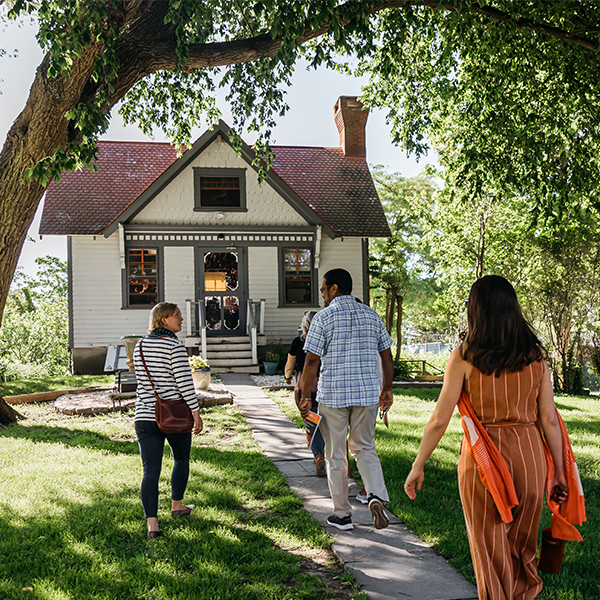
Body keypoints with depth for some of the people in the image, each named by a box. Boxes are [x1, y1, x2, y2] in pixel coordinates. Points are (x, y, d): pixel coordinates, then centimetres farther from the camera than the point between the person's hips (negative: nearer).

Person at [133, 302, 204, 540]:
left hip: (145, 417, 4)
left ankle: (152, 523, -8)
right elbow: (184, 382, -16)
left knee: (150, 471, 1)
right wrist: (196, 412, -10)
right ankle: (176, 505, 36)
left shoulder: (140, 346, 7)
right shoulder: (175, 346, -12)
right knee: (181, 459, 22)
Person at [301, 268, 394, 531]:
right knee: (364, 448, 17)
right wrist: (387, 388, 20)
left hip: (332, 395, -4)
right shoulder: (372, 315, 6)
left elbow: (312, 360, -10)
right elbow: (387, 355, 10)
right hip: (367, 393, 4)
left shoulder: (323, 317, -7)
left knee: (336, 455, 9)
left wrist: (305, 396, -2)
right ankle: (377, 496, -7)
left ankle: (342, 514, 18)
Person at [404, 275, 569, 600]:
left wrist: (417, 467, 2)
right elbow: (549, 419, 1)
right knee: (522, 548, 22)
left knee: (491, 551, 11)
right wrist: (559, 472, 9)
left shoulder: (465, 357, -9)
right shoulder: (535, 356, 1)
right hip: (529, 455, 4)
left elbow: (439, 421, -9)